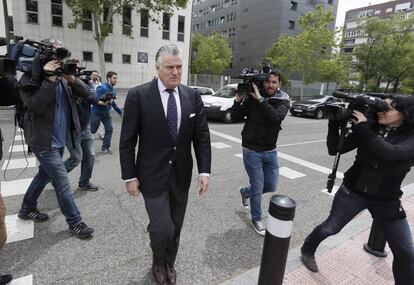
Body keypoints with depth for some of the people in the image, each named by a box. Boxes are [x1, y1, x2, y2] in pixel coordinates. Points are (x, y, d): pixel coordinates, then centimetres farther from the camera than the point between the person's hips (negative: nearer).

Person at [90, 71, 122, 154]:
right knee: (92, 130, 7)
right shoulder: (102, 88, -21)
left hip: (107, 113, 6)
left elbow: (113, 103, 15)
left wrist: (120, 112, 17)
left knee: (109, 129, -3)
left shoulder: (113, 90, 3)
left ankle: (105, 147, 10)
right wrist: (102, 103, -40)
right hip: (97, 112, -6)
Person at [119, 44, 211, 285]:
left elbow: (202, 136, 1)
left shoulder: (193, 97, 0)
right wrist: (130, 176, -7)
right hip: (153, 175, -3)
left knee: (176, 226, 16)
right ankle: (158, 262, 34)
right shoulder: (138, 95, -10)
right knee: (163, 228, -1)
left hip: (182, 175, 4)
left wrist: (204, 170, -5)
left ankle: (169, 263, 44)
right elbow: (127, 141, -6)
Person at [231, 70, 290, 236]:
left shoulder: (283, 100, -4)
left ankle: (245, 192, 43)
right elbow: (235, 119, -6)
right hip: (251, 150, -3)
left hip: (270, 151, 3)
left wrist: (261, 99, -28)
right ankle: (256, 220, 30)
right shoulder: (252, 97, -7)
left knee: (271, 186, 14)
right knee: (258, 188, 4)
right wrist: (238, 100, -19)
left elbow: (277, 118, -25)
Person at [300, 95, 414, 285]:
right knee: (330, 228, 14)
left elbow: (390, 154, -35)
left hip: (387, 201, 0)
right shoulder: (369, 128, -8)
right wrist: (335, 123, -22)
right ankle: (307, 250, 41)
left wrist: (362, 127, -29)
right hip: (352, 192, 0)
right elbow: (334, 149, -10)